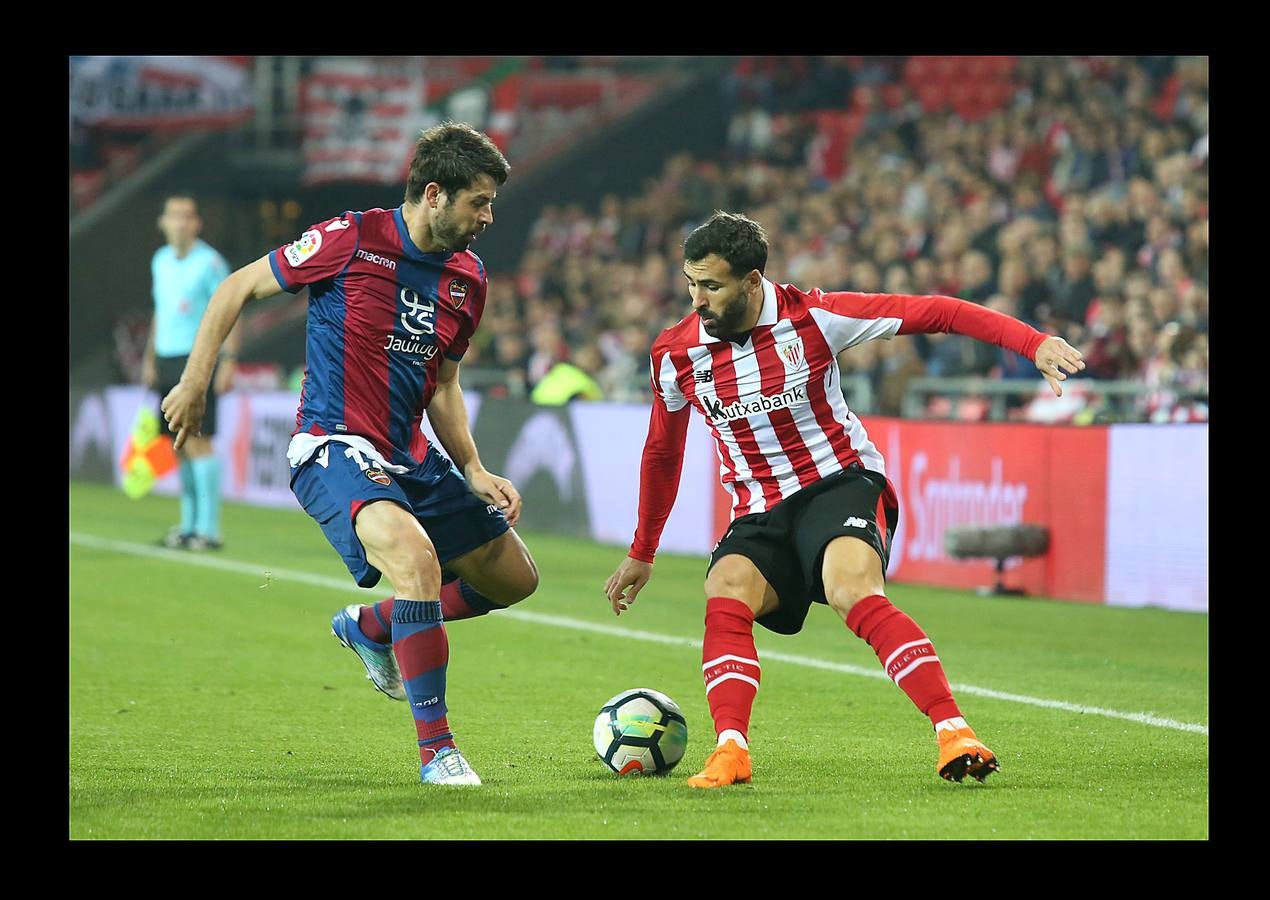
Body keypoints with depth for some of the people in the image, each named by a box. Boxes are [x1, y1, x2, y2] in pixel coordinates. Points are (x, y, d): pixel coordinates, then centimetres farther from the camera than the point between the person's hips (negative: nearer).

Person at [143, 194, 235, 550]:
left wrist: (228, 360, -14)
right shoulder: (160, 261, 14)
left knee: (197, 441, -12)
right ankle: (189, 524, 12)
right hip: (166, 361, 6)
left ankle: (209, 528, -11)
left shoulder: (210, 262, -6)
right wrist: (150, 359, 19)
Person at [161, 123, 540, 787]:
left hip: (409, 457, 8)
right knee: (416, 558, -33)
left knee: (514, 578, 12)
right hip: (333, 450, -8)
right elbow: (237, 288, -2)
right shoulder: (351, 240, -12)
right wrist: (194, 383, -6)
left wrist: (474, 473, 6)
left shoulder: (469, 277, 7)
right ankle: (435, 749, -23)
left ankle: (371, 626, 34)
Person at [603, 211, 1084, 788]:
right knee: (725, 594, -29)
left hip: (840, 483, -3)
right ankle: (730, 752, -35)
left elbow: (932, 312, -10)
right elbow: (662, 452, 17)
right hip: (759, 512, 3)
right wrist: (642, 554, 25)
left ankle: (954, 735, -33)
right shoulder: (675, 354, -1)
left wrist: (1033, 343, -21)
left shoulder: (812, 317, -11)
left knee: (853, 592, -32)